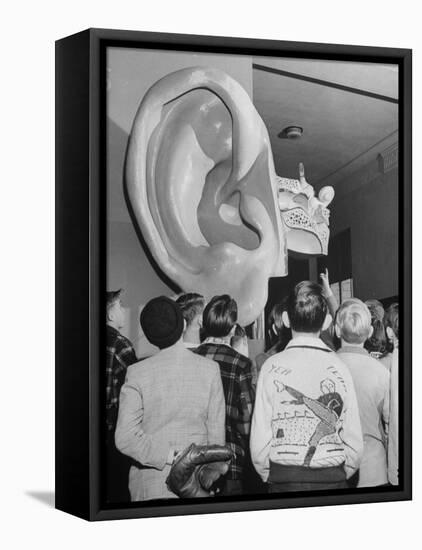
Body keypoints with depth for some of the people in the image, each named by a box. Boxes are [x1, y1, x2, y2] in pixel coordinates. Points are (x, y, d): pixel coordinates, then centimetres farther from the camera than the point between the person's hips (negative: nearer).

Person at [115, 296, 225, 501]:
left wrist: (170, 456, -8)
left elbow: (125, 438, -12)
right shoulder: (210, 369, -5)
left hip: (150, 487, 0)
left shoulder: (137, 373, -7)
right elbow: (217, 434, -1)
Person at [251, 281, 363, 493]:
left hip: (283, 481, -1)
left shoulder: (272, 367, -7)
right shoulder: (340, 368, -3)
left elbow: (259, 441, -8)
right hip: (333, 479, 1)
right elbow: (355, 443, -1)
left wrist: (269, 476, 9)